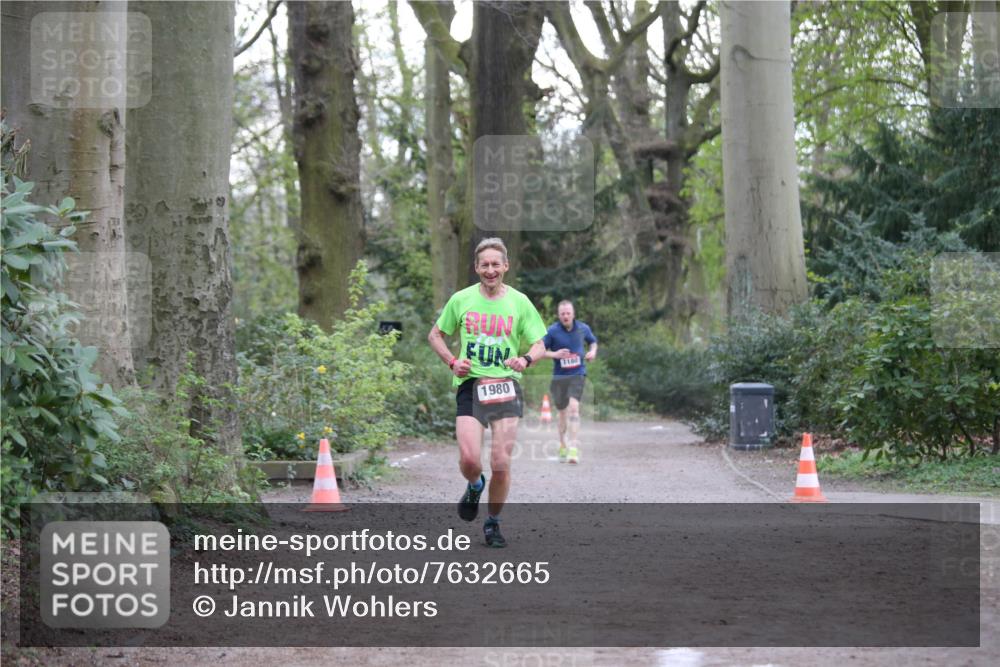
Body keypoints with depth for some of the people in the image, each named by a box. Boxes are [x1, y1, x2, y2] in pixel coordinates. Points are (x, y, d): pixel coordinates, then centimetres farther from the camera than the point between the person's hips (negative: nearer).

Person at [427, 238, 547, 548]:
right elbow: (435, 334, 17)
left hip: (506, 387, 0)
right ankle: (474, 487, 22)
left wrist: (526, 359, -15)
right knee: (469, 459, -16)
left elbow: (540, 345, 7)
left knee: (501, 464, -5)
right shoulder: (461, 300, 5)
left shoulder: (519, 302, 4)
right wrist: (452, 362, 0)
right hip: (470, 386, 0)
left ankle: (493, 523, 18)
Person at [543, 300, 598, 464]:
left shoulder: (583, 328, 1)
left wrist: (593, 351, 0)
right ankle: (562, 445, 37)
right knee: (562, 412, 13)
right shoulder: (552, 331, -6)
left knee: (573, 408, -20)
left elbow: (593, 341, 21)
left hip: (577, 374, -1)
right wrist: (555, 354, -19)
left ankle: (574, 449, -24)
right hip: (559, 376, 1)